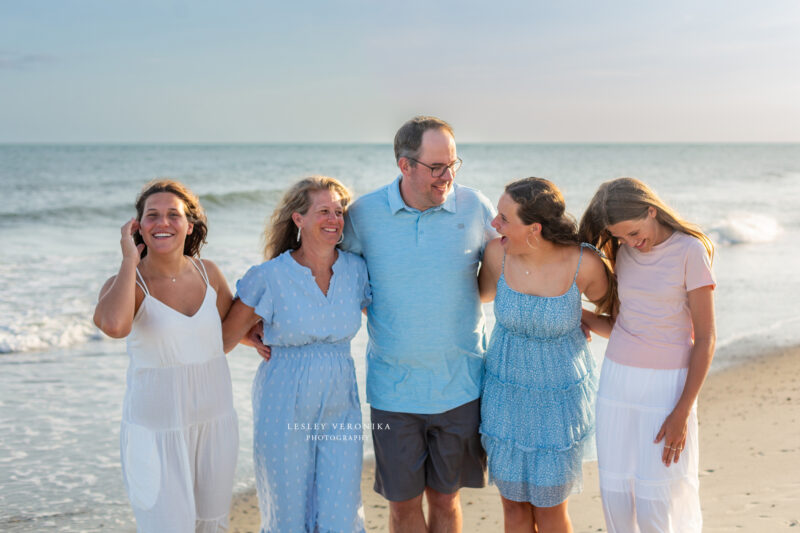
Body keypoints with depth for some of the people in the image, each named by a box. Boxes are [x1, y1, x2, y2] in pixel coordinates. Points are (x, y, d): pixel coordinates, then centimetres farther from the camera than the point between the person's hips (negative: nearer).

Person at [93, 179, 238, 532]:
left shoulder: (208, 273, 0)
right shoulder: (126, 283, -12)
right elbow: (114, 325, -37)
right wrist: (131, 260, -25)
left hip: (216, 420, 5)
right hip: (157, 428, -4)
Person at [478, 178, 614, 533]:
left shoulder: (584, 263, -22)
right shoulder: (497, 252, -15)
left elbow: (609, 306, 1)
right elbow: (485, 292, 9)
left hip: (560, 398, -2)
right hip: (506, 392, 2)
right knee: (514, 504, 12)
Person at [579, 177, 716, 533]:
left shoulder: (690, 250, -10)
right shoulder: (625, 254, 7)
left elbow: (705, 338, -11)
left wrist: (682, 413, -15)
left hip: (667, 386, -5)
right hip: (617, 381, 5)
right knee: (615, 498, 6)